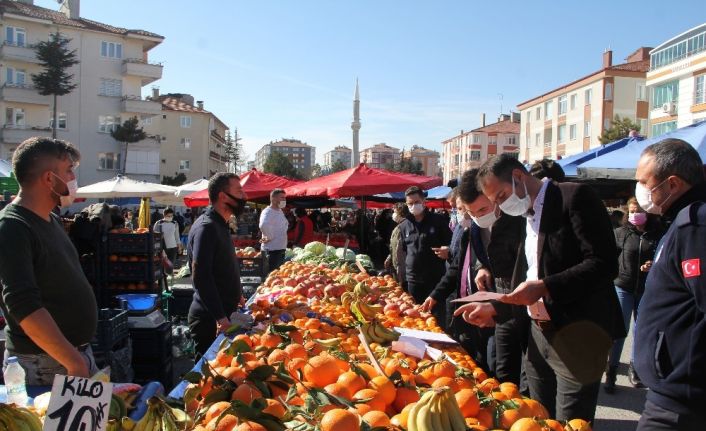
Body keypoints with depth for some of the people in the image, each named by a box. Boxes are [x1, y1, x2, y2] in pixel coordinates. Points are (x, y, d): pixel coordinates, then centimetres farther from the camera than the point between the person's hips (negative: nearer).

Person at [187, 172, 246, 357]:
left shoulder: (220, 225, 14)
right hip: (210, 320, -9)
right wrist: (220, 317, -28)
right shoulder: (206, 227, -18)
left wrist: (235, 296, 26)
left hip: (222, 314, 10)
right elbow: (200, 276, -26)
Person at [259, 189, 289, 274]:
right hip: (273, 249, -10)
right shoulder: (268, 212, -16)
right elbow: (264, 225, -37)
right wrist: (269, 237, -24)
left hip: (281, 248, 10)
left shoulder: (280, 211, 13)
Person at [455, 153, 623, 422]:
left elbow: (604, 263, -19)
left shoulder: (575, 197, -11)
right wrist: (493, 309, 7)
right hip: (539, 335, 8)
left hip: (577, 336, -8)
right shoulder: (526, 216, 15)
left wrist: (544, 287, -24)